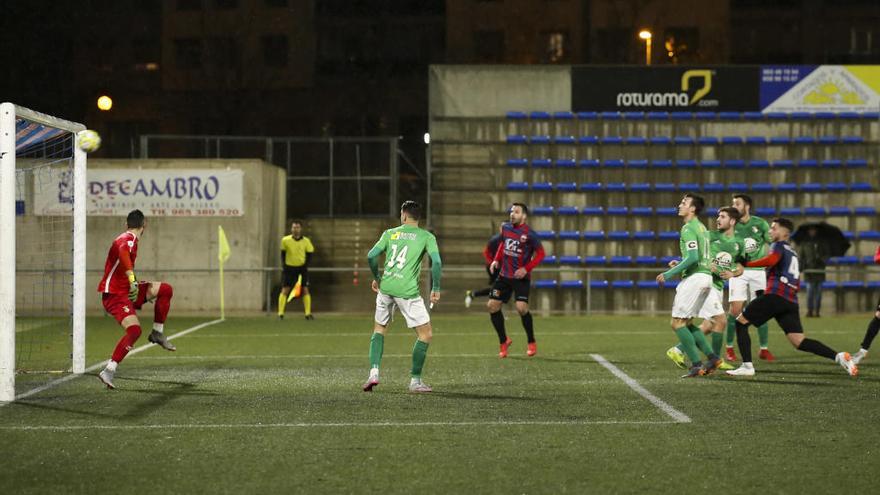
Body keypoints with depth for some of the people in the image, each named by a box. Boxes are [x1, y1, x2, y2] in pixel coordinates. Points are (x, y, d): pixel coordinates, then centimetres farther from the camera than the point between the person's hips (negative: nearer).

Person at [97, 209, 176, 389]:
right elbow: (123, 252, -40)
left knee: (165, 289, 6)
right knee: (134, 329, -25)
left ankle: (157, 334, 14)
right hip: (114, 294, -9)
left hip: (124, 289, 9)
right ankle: (109, 371, -25)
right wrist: (132, 280, -50)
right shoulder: (129, 239, -15)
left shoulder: (128, 239, 15)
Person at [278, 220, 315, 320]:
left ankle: (308, 314, 2)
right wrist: (283, 264, -1)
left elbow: (310, 253, 3)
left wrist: (306, 265, -6)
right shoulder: (285, 240, -9)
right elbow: (283, 253, 5)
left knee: (305, 290, -3)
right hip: (289, 267, -1)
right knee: (285, 290, -4)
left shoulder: (306, 241, -8)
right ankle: (280, 314, 0)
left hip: (302, 268, 1)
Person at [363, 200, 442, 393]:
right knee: (425, 334, 8)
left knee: (379, 329, 22)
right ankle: (415, 381, 8)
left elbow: (371, 256, 3)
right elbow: (436, 262, -10)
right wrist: (436, 288, -1)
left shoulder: (390, 233, 10)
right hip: (407, 291, -4)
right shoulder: (426, 237, 3)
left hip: (385, 288, 4)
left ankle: (374, 372, 6)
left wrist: (377, 278, 18)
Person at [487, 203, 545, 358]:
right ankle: (504, 341, 16)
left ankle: (531, 343, 3)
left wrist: (526, 269, -17)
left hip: (520, 277, -6)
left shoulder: (529, 234, -13)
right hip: (504, 275, 6)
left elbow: (540, 253, -8)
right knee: (492, 305, -1)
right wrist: (496, 260, 6)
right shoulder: (505, 228, 4)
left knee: (521, 307, -19)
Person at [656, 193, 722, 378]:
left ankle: (696, 364, -8)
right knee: (686, 323, 16)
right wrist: (679, 265, 24)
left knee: (677, 323, -5)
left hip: (694, 278, -10)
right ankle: (712, 357, 9)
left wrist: (671, 273, -17)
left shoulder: (688, 229, -12)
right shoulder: (701, 227, 18)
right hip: (705, 276, 10)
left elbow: (693, 257, -22)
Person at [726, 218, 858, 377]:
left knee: (740, 322, 5)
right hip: (791, 302, 8)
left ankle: (747, 366, -6)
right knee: (799, 341, -1)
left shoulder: (779, 246, 7)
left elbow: (771, 260, -17)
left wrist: (745, 264, -12)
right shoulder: (794, 254, 31)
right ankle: (838, 356, -18)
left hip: (775, 296, -8)